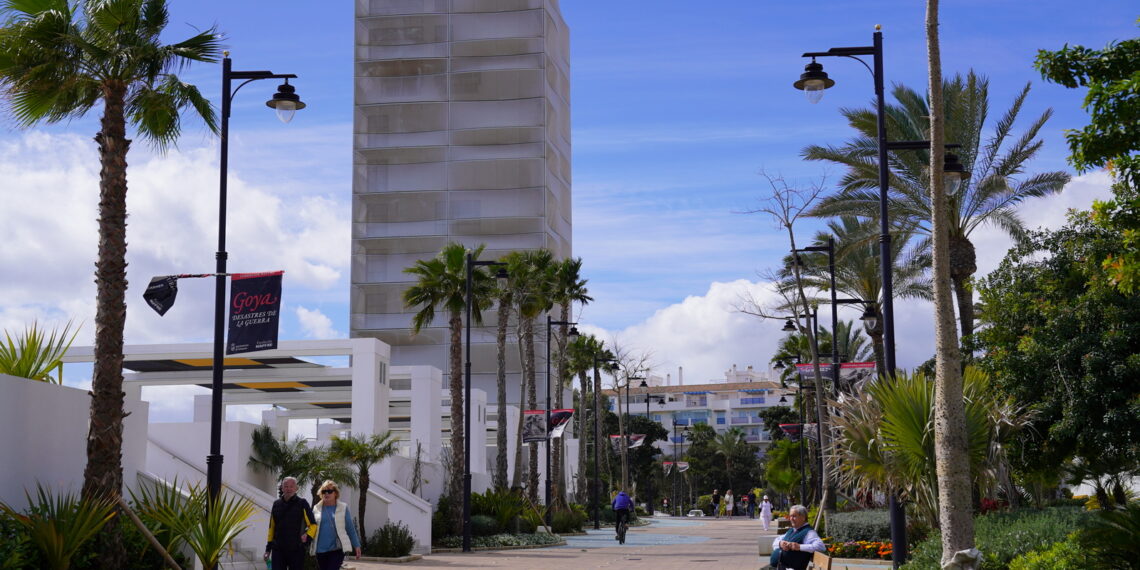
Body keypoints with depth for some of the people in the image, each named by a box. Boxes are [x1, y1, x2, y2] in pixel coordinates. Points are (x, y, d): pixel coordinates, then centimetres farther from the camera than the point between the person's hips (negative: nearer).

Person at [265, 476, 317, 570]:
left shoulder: (302, 504, 0)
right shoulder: (276, 504, 11)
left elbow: (313, 525, 0)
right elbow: (272, 527, 18)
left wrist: (307, 537, -17)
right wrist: (268, 548, 16)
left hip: (297, 550, -3)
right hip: (278, 550, 3)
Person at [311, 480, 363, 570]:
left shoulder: (343, 508, 4)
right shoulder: (317, 509, 9)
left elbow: (350, 528, 6)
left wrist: (357, 546, 3)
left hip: (337, 549, -3)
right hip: (321, 549, 3)